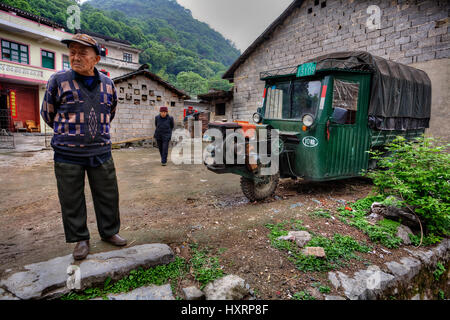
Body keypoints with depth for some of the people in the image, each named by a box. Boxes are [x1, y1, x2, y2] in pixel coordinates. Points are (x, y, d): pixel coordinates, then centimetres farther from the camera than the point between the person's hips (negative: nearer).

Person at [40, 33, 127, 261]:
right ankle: (80, 239, 24)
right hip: (68, 155, -2)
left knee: (108, 196, 9)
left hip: (101, 152, 3)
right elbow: (47, 113, 11)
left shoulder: (107, 84, 7)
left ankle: (109, 232, 28)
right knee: (72, 200, 6)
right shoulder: (59, 80, -2)